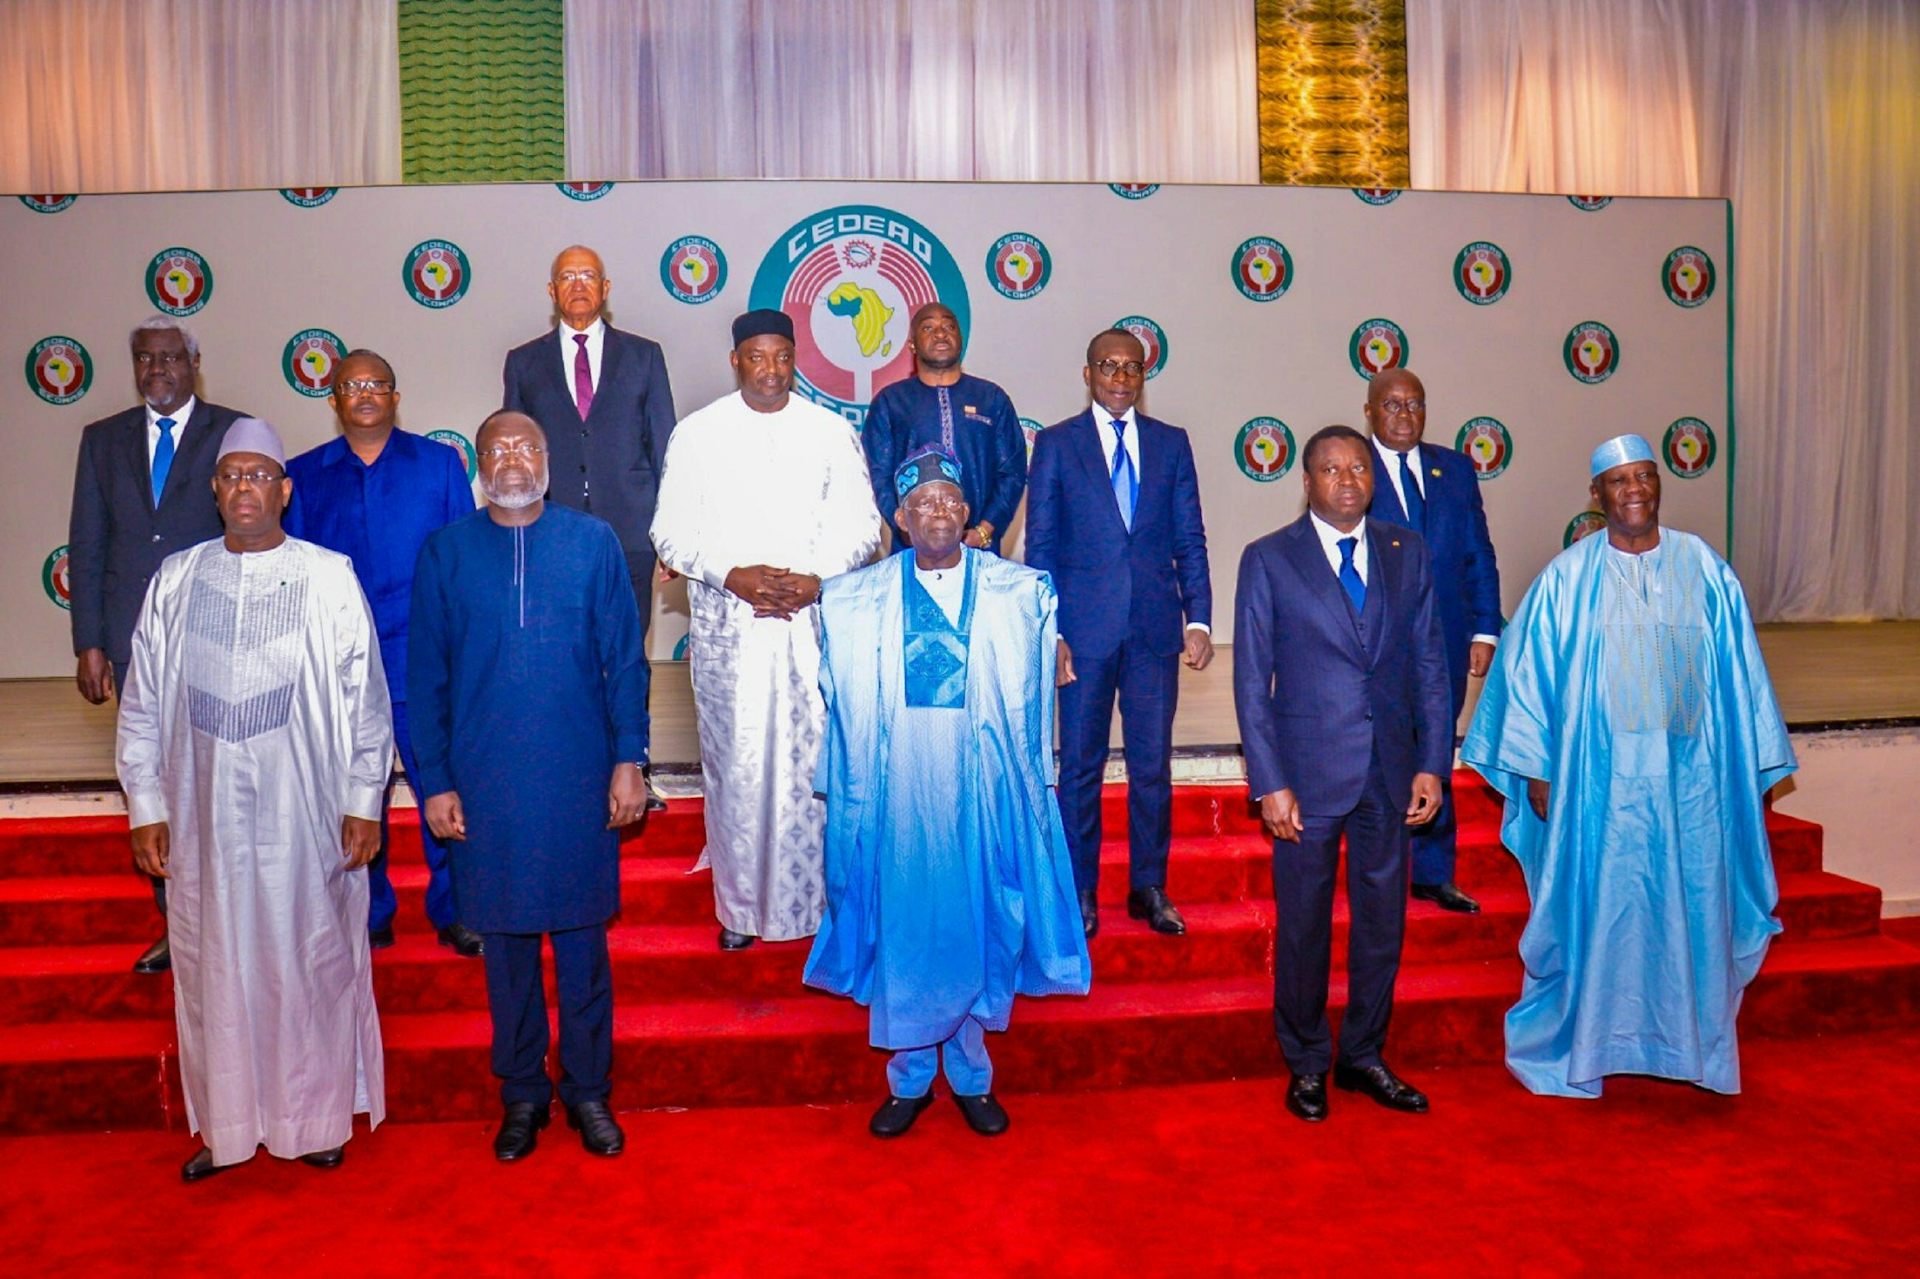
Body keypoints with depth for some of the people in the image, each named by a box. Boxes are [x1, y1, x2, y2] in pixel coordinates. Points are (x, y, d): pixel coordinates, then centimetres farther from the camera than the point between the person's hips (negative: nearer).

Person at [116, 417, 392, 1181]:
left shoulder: (329, 577, -2)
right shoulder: (176, 579, 5)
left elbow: (365, 695, -1)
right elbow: (142, 700, 9)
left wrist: (363, 803, -4)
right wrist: (145, 807, 6)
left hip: (306, 812, -2)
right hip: (204, 814, 3)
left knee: (311, 963, 7)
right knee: (213, 967, 11)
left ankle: (317, 1117, 25)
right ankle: (226, 1124, 28)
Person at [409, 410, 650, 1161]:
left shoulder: (593, 543, 2)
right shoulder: (445, 552, 3)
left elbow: (624, 660, 3)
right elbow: (425, 676, 5)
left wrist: (629, 760, -3)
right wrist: (434, 781, 1)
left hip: (580, 778, -1)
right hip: (485, 785, 1)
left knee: (582, 937, 7)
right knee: (505, 939, 10)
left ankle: (589, 1089, 23)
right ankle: (522, 1094, 26)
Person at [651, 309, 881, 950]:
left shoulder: (831, 431, 7)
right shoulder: (697, 434, 7)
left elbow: (859, 526, 7)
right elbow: (672, 532, 5)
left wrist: (817, 580, -10)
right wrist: (731, 574, -11)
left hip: (814, 619, 0)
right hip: (725, 622, 0)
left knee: (813, 758, -3)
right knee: (734, 762, 1)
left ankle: (810, 898, 10)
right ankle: (739, 905, 13)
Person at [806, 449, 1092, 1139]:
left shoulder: (1020, 593, 2)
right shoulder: (856, 600, 3)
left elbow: (1030, 698, 11)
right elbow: (844, 707, 14)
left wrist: (1025, 783, 9)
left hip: (983, 791, 0)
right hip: (899, 793, 0)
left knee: (979, 927, 9)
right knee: (901, 931, 7)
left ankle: (971, 1075, 27)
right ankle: (909, 1079, 25)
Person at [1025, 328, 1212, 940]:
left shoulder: (1172, 443, 10)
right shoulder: (1055, 443, 4)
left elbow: (1190, 540, 8)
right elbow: (1040, 547, 1)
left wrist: (1199, 619, -2)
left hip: (1155, 629, 2)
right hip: (1084, 630, -2)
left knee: (1153, 763, 7)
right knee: (1081, 765, 6)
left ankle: (1149, 887, 22)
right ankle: (1080, 891, 19)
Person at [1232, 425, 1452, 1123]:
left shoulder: (1407, 553, 6)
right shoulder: (1268, 560, -3)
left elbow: (1430, 664, 8)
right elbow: (1252, 681, -5)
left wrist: (1432, 763, 1)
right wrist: (1269, 783, -10)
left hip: (1389, 771, 3)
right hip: (1307, 770, -3)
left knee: (1383, 920, 13)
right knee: (1303, 924, 8)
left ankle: (1364, 1056, 32)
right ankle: (1306, 1064, 27)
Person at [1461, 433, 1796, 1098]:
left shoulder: (1705, 570, 3)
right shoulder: (1568, 577, -4)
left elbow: (1738, 673, 6)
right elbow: (1529, 670, -2)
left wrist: (1750, 769, 5)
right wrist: (1536, 769, -5)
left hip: (1688, 775, 2)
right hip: (1596, 776, -2)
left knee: (1687, 907, 11)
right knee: (1593, 909, 6)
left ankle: (1687, 1039, 29)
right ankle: (1576, 1044, 22)